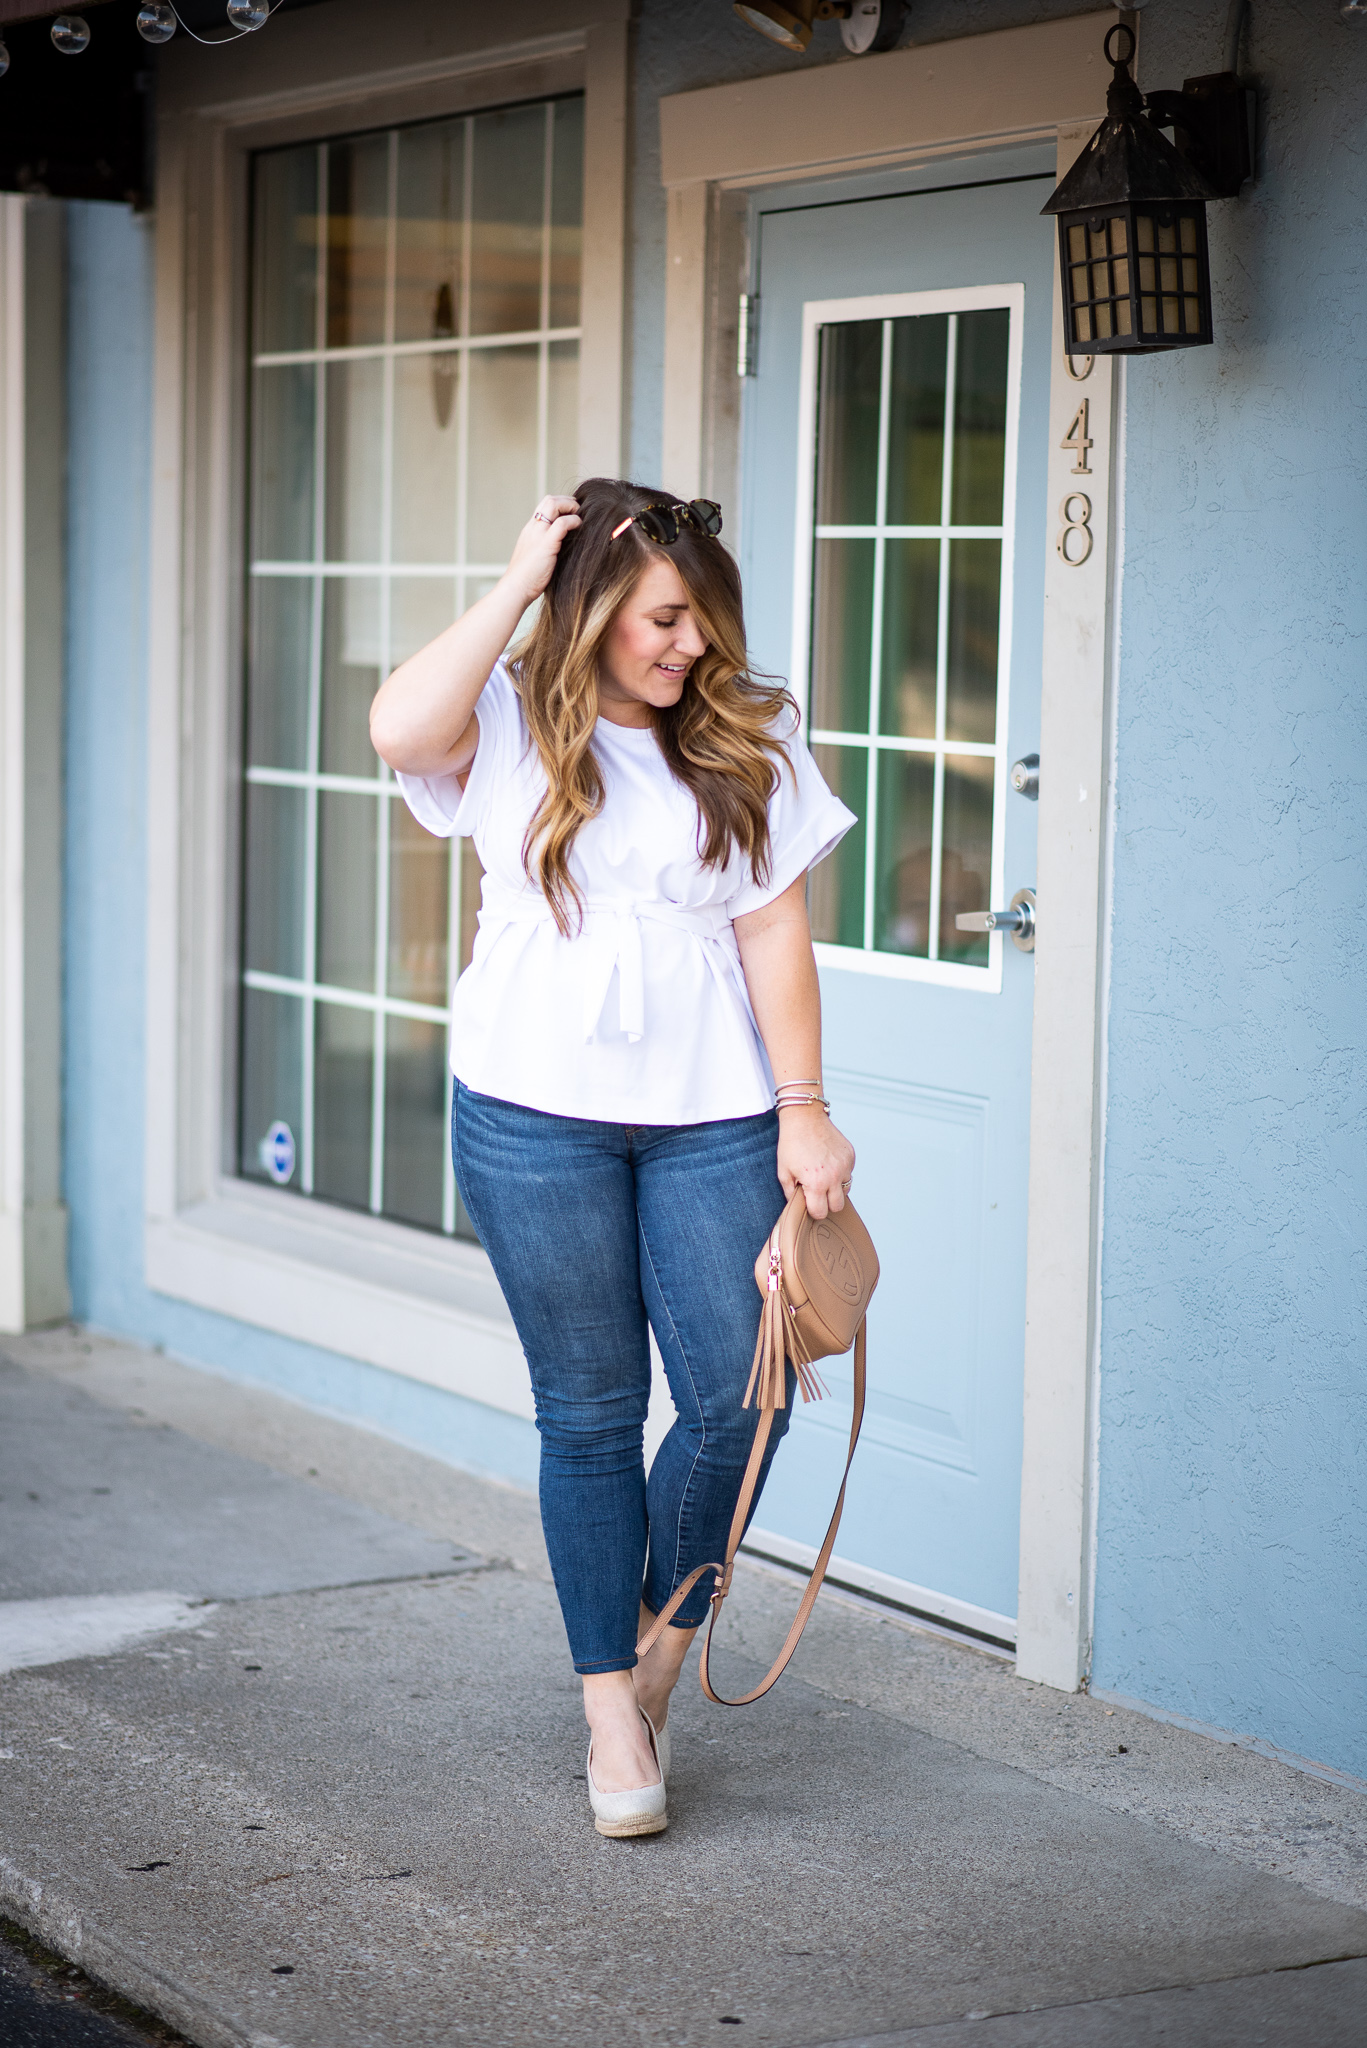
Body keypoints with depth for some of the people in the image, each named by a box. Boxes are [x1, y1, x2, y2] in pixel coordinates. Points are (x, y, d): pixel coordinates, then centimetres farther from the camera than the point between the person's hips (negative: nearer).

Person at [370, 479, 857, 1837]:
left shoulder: (744, 738, 4)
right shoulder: (513, 723, 0)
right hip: (536, 1113, -1)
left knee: (740, 1397, -4)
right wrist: (516, 584, -15)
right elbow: (399, 729, -23)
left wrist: (804, 1110, -2)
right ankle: (610, 1702, 17)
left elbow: (773, 930, 3)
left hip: (711, 1115, 2)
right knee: (589, 1411, 5)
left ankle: (661, 1647, 21)